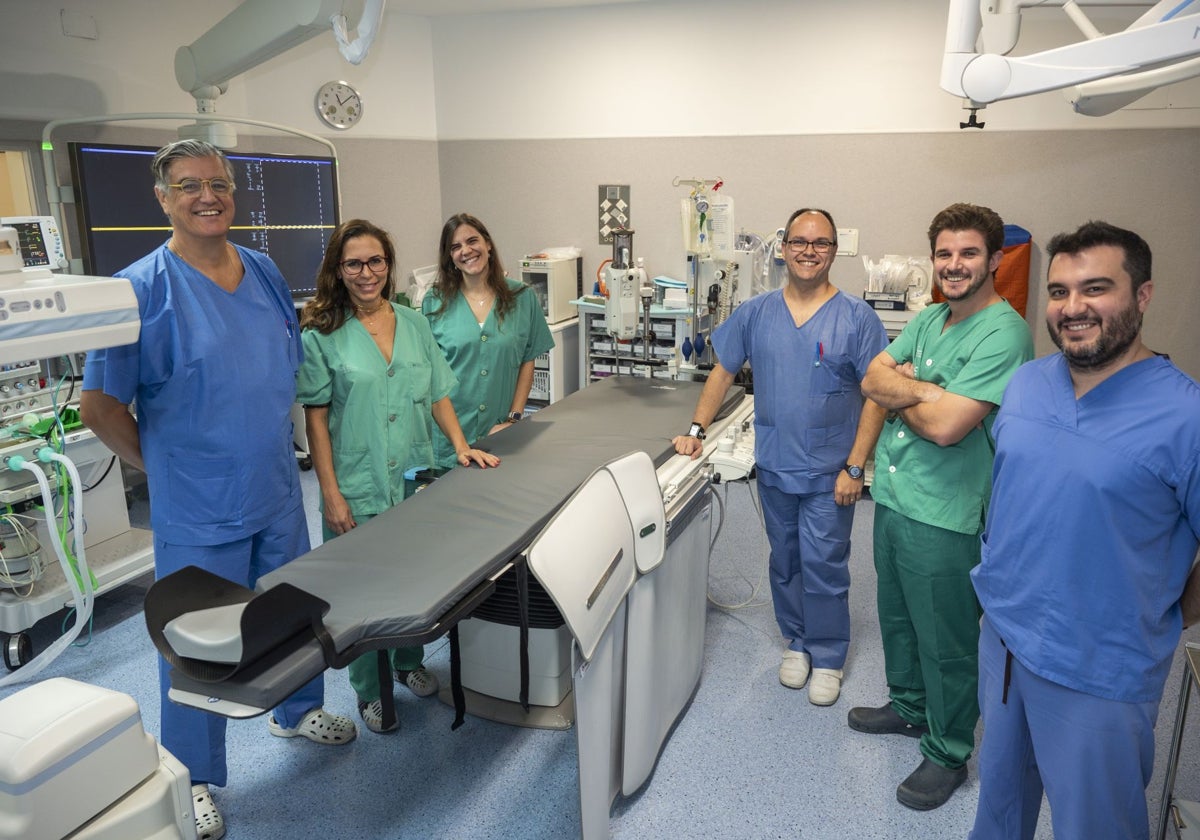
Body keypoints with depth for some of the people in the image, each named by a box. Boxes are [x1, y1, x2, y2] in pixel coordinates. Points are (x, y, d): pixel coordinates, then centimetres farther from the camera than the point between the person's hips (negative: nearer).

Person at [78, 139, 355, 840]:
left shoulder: (265, 272, 3)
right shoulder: (143, 288, -15)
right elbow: (100, 404, -12)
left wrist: (276, 444, 10)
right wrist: (163, 466, -6)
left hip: (279, 490, 6)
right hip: (199, 511, -5)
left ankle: (298, 711, 48)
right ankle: (194, 780, 32)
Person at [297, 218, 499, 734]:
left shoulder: (413, 323, 7)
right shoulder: (322, 333, -6)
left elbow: (438, 393, 11)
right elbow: (316, 417, -8)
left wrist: (461, 446, -2)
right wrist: (330, 493, -12)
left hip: (415, 478, 4)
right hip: (359, 487, -4)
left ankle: (409, 663, 39)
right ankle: (369, 692, 26)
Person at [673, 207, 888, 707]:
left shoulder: (857, 318, -8)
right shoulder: (756, 313, 1)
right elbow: (723, 372, 8)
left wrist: (854, 467, -13)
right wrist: (697, 430, 1)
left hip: (830, 472, -3)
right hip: (774, 465, 3)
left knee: (824, 567, 4)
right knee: (785, 563, 17)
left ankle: (827, 657, 25)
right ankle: (796, 642, 37)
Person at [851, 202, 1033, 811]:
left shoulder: (1003, 333, -19)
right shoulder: (929, 318, 8)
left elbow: (946, 426, -26)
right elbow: (873, 379, 1)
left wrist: (901, 391, -7)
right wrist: (926, 389, -17)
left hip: (943, 515, -8)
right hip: (892, 495, 8)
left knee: (945, 641, 9)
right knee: (897, 616, 24)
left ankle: (946, 753, 29)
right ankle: (909, 707, 46)